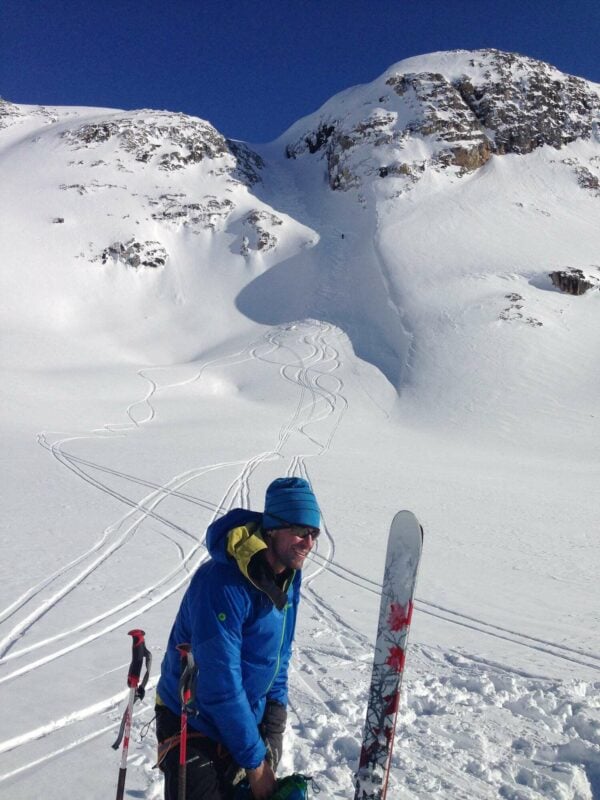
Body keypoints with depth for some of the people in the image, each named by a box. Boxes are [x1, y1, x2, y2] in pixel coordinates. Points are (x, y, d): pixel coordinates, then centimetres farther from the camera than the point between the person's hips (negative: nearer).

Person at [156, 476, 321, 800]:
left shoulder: (288, 574, -5)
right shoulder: (222, 583, -30)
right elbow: (220, 685, -28)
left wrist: (275, 711, -3)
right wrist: (253, 760, -20)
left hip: (247, 720, 7)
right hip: (194, 724, -7)